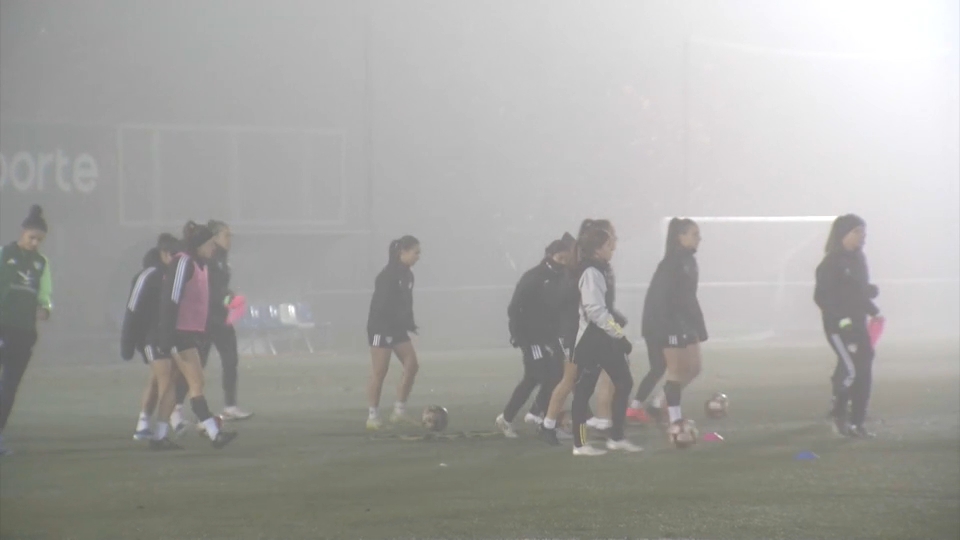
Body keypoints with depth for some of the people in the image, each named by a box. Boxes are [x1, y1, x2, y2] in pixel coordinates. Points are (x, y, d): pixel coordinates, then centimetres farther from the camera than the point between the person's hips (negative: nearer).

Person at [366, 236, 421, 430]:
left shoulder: (407, 275, 9)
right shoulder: (388, 275, -18)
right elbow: (382, 305, -23)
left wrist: (409, 323, 3)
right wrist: (407, 323, -21)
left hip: (397, 328, 8)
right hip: (381, 328, -8)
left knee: (412, 365, -2)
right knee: (379, 373, -4)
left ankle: (399, 410, 4)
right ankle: (373, 416, 3)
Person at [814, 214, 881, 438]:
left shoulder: (858, 259, 13)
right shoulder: (831, 263, -12)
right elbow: (821, 296, -15)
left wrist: (873, 311, 9)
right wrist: (841, 318, -22)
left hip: (858, 324, 8)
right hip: (838, 325, -8)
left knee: (864, 372, 5)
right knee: (851, 369, -15)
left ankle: (857, 422, 11)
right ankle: (839, 416, 2)